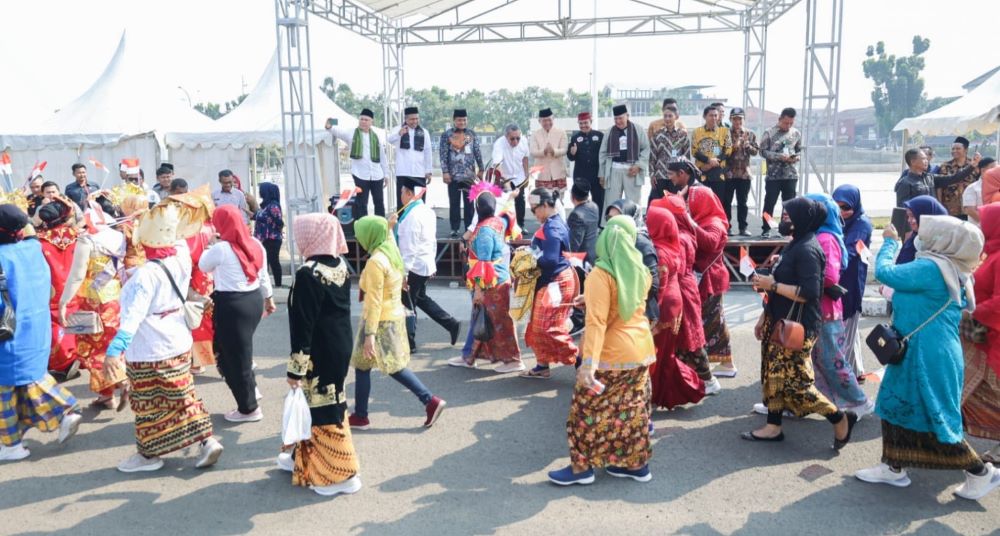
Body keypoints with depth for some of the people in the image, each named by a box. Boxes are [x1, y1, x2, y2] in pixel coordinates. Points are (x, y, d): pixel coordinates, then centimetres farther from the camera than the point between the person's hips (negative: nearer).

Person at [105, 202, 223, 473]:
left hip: (149, 351, -7)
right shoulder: (181, 257, -6)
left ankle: (149, 454, 25)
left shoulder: (146, 273, -26)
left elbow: (133, 315, -32)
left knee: (149, 404, 9)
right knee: (182, 396, 17)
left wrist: (115, 348, -35)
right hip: (179, 343, 7)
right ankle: (207, 440, 15)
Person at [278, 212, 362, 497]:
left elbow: (303, 325, -21)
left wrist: (296, 367, -15)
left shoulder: (308, 274, -22)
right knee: (321, 405, 22)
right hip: (341, 347, 9)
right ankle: (306, 457, 39)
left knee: (325, 410, 4)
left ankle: (341, 474, 14)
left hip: (320, 353, -9)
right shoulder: (341, 265, 4)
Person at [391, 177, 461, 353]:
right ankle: (452, 324, 21)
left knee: (407, 305, 4)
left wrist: (403, 273, -20)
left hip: (414, 267, -9)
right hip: (427, 265, 9)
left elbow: (409, 247, -23)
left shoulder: (412, 216, -21)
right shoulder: (428, 211, 7)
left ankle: (408, 343, 16)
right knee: (421, 298, 23)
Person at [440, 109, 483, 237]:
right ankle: (455, 229, 9)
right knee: (454, 203, 2)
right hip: (453, 175, -2)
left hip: (469, 174, 2)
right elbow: (443, 154, -3)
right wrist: (445, 172, -10)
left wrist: (480, 169, 6)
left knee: (469, 202, 5)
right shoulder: (446, 135, 0)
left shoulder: (472, 134, 7)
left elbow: (477, 152, 9)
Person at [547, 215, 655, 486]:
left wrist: (589, 363, -30)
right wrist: (591, 298, 32)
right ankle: (636, 463, 26)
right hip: (640, 349, 7)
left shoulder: (602, 274, -19)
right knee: (632, 407, 17)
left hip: (612, 354, -7)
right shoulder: (640, 271, 2)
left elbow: (597, 322, -27)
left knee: (589, 408, 5)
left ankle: (582, 466, 13)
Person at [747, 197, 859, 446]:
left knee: (793, 383, -5)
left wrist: (773, 285, -22)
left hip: (797, 328, -10)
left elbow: (809, 292, -26)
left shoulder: (807, 250, -19)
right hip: (781, 323, 10)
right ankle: (773, 427, 24)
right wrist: (764, 317, 19)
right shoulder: (795, 245, 12)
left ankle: (840, 419, 10)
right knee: (774, 376, 14)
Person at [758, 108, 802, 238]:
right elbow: (763, 151, -7)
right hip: (773, 175, -3)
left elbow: (799, 150, 14)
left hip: (791, 175, 3)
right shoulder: (769, 133, -4)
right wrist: (780, 156, -18)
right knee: (769, 203, 0)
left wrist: (796, 157, -8)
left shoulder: (796, 133, 6)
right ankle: (766, 229, 10)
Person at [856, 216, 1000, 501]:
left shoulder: (930, 268, -22)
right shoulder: (951, 271, 7)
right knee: (894, 406, 15)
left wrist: (890, 242, -1)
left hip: (928, 358, -10)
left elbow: (884, 272, -18)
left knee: (936, 418, 1)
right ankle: (893, 468, 25)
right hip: (917, 354, 10)